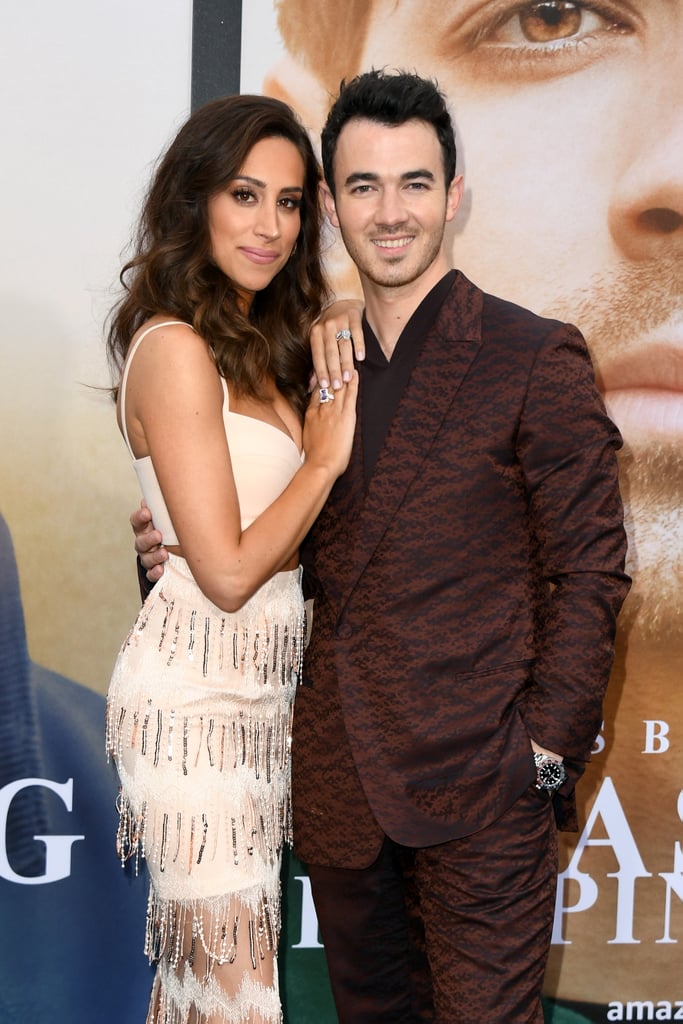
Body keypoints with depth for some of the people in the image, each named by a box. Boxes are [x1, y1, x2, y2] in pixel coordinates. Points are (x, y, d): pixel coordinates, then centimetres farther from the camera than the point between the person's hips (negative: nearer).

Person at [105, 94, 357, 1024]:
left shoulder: (263, 340, 13)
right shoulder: (175, 347, -15)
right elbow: (229, 572, -18)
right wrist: (325, 459, -8)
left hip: (259, 686, 8)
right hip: (197, 693, -8)